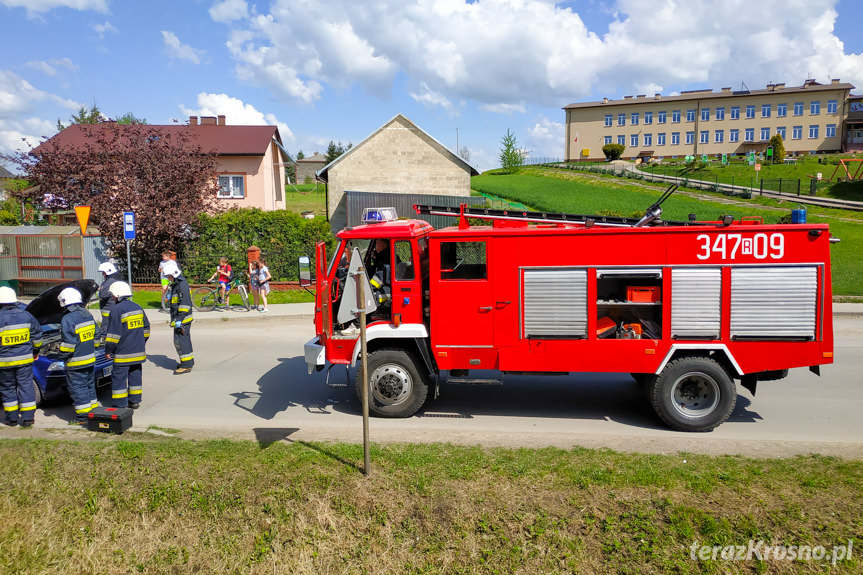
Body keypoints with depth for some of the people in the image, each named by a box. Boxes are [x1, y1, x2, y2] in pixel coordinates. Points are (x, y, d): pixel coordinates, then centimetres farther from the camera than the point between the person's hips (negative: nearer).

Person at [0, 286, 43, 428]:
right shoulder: (26, 315, -1)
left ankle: (12, 417, 19)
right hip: (25, 358, 3)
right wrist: (35, 350, 22)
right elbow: (37, 334, 8)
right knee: (26, 386, 7)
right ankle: (27, 418, 9)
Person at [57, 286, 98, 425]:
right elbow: (95, 336, 15)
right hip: (90, 359, 8)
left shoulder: (68, 319, -17)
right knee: (89, 386, 17)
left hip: (76, 363, -8)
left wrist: (63, 355, -6)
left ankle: (83, 417, 3)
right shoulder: (87, 315, 8)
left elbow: (68, 342, -19)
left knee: (78, 388, -1)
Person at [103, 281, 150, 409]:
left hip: (122, 353, -7)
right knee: (135, 375, 14)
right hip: (138, 351, 7)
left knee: (119, 377, 0)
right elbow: (146, 328, 17)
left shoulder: (116, 310, -12)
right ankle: (135, 401, 21)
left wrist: (108, 350, -5)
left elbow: (113, 334, -14)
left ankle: (119, 405, 3)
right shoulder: (137, 307, 10)